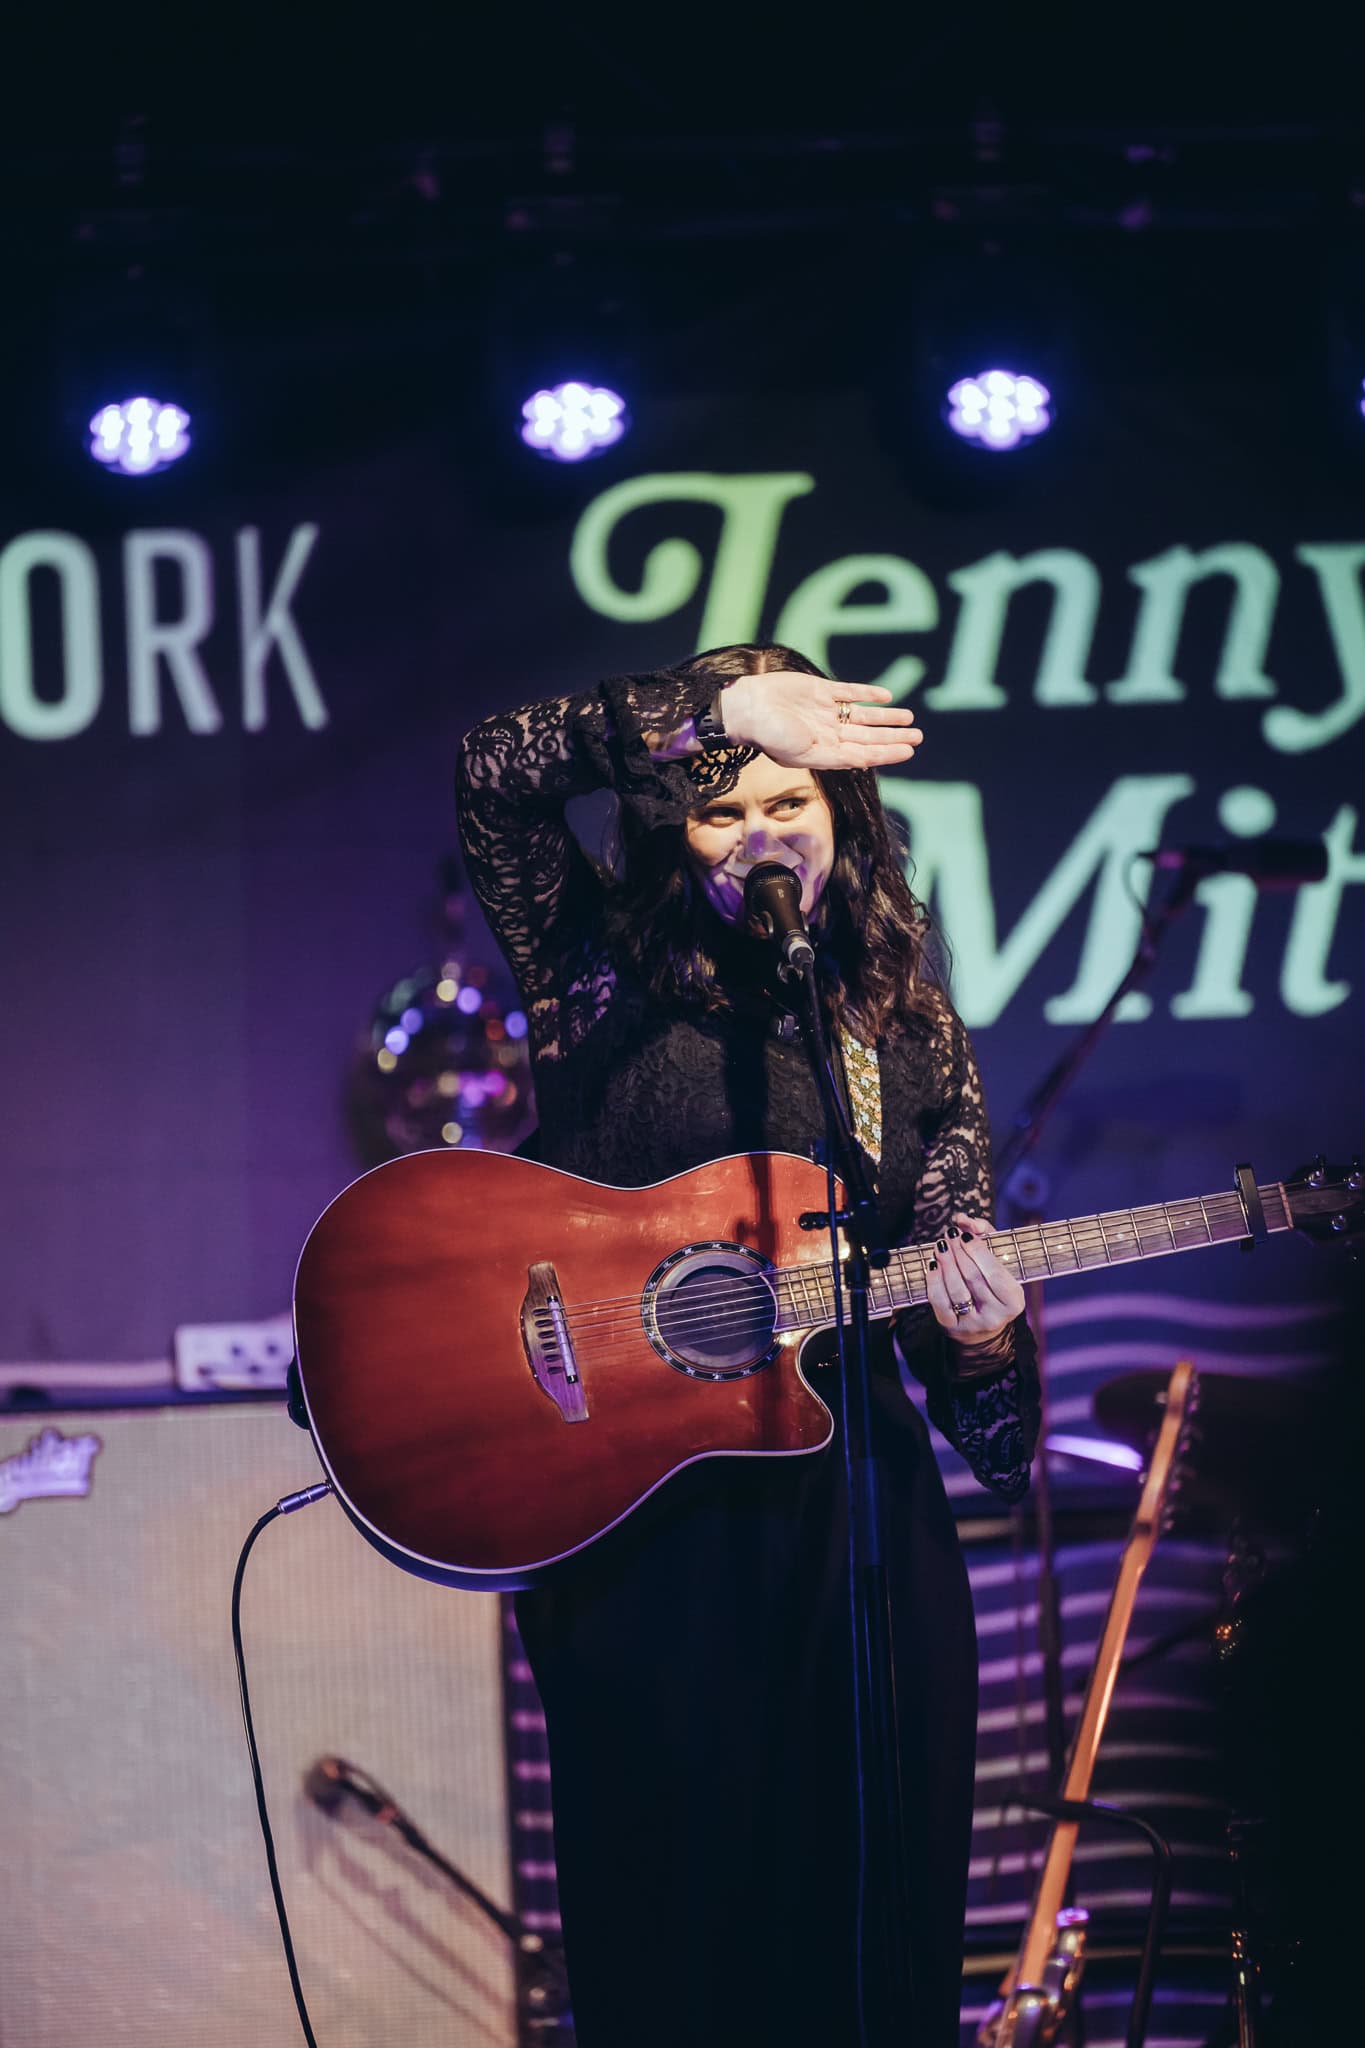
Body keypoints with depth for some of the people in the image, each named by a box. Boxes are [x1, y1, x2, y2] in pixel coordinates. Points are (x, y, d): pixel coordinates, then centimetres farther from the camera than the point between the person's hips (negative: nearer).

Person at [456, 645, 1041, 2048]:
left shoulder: (908, 1032, 11)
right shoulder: (604, 974, 3)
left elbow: (943, 1272, 10)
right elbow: (497, 775, -11)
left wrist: (975, 1334, -13)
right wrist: (723, 709, -16)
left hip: (853, 1508, 3)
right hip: (632, 1521, -2)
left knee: (880, 1918, 4)